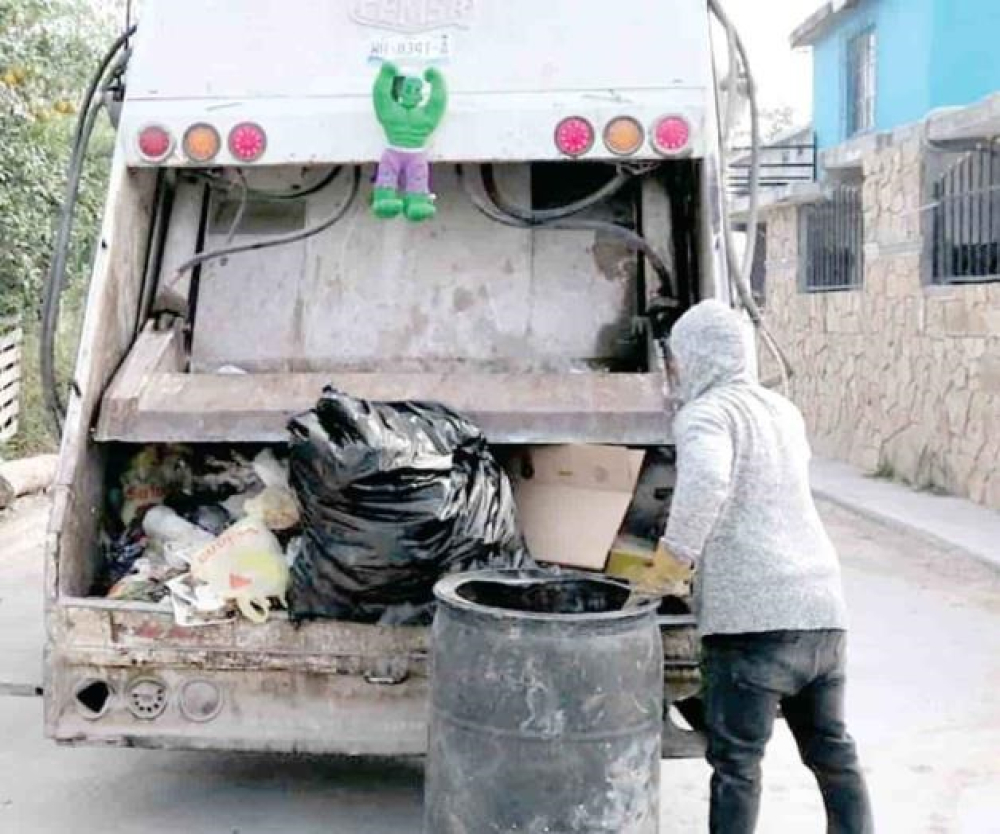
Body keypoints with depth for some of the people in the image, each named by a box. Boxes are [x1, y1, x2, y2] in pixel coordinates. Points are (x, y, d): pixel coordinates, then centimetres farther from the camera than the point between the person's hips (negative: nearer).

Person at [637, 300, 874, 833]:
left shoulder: (706, 414, -5)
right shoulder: (784, 411, 19)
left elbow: (706, 481, -27)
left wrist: (663, 572, -18)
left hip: (753, 614, -7)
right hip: (823, 607, 7)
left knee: (736, 762, 2)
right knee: (832, 750, 19)